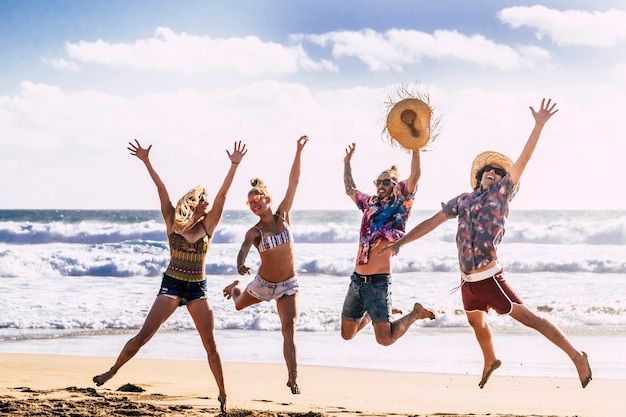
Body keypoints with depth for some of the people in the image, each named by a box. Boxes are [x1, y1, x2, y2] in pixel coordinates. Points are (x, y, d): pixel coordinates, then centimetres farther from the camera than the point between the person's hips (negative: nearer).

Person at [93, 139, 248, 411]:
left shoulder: (208, 225, 2)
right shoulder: (173, 223, -2)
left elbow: (223, 194, -6)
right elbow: (161, 190, -11)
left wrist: (234, 165, -12)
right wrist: (146, 162, -17)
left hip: (198, 289, 2)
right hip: (172, 285, -2)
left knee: (211, 344, 0)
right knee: (143, 336, -7)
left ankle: (222, 394, 10)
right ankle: (112, 371, 7)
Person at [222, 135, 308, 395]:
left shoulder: (283, 215, -8)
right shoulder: (254, 232, -14)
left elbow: (293, 183, -11)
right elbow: (244, 249, -35)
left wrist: (298, 152, -16)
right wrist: (240, 265, -58)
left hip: (288, 284, -1)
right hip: (264, 283, 1)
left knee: (289, 329, -13)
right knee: (239, 305, 29)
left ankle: (293, 377, -13)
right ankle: (236, 286, 65)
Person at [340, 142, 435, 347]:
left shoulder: (400, 205, -2)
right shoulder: (370, 204, 14)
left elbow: (414, 177, -15)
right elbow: (350, 189, 32)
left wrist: (415, 149, -22)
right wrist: (347, 162, 32)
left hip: (378, 282, -6)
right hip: (356, 280, 6)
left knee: (385, 338, -12)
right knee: (347, 334, 13)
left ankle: (416, 313, 14)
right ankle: (371, 314, 42)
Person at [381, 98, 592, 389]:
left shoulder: (501, 193, -1)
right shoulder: (462, 200, 12)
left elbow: (522, 161, -10)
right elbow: (431, 223, 14)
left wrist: (539, 125, -18)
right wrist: (400, 243, 9)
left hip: (489, 278, -6)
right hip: (468, 280, 6)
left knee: (527, 317, -8)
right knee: (476, 322, 24)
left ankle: (576, 356, -4)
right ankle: (490, 362, 50)